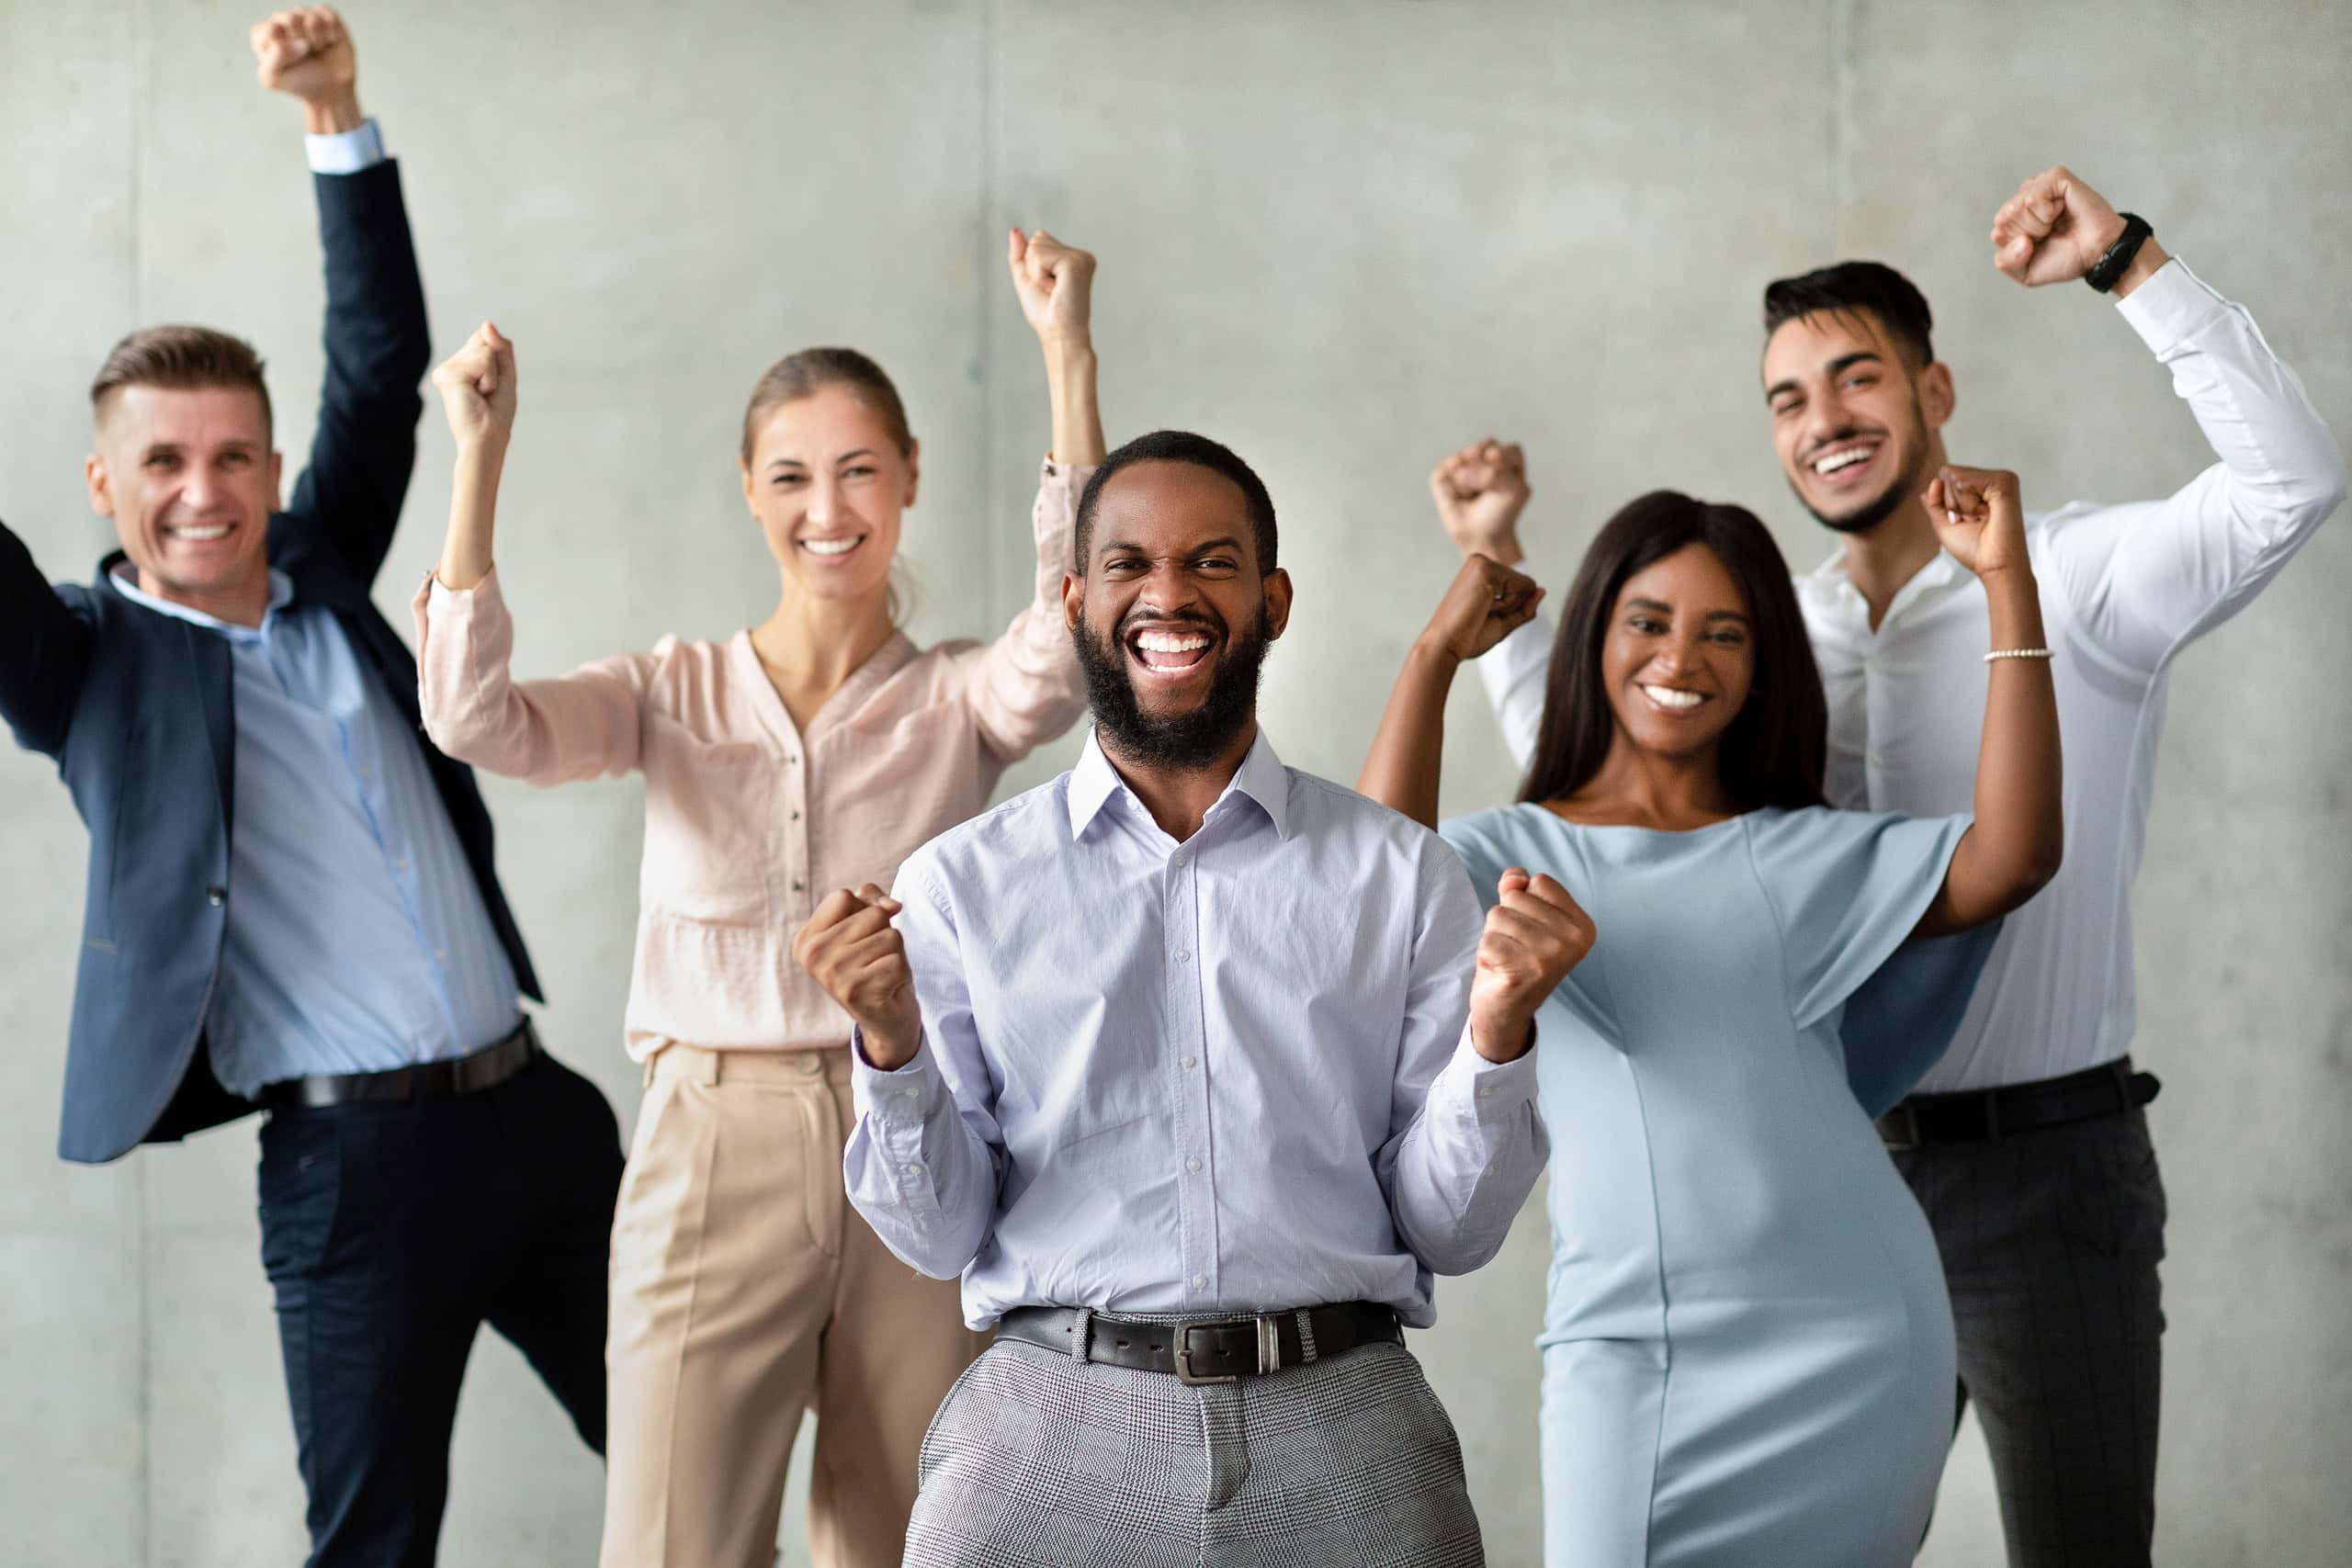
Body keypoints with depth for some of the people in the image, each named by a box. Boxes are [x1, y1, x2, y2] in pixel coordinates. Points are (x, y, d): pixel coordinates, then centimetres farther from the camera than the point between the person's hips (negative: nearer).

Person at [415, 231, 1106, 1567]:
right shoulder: (677, 693, 6)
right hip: (715, 1152, 0)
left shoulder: (962, 702, 5)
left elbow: (1074, 633, -17)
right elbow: (476, 719, -10)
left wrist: (1070, 355, -23)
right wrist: (480, 462, -18)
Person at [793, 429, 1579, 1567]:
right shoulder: (962, 885, 7)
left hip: (1343, 1433, 1)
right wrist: (890, 1047, -11)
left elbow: (1449, 1228, 5)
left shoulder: (1401, 874, 8)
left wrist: (1497, 1028, -11)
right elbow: (943, 1236, 5)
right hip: (1053, 1428, 0)